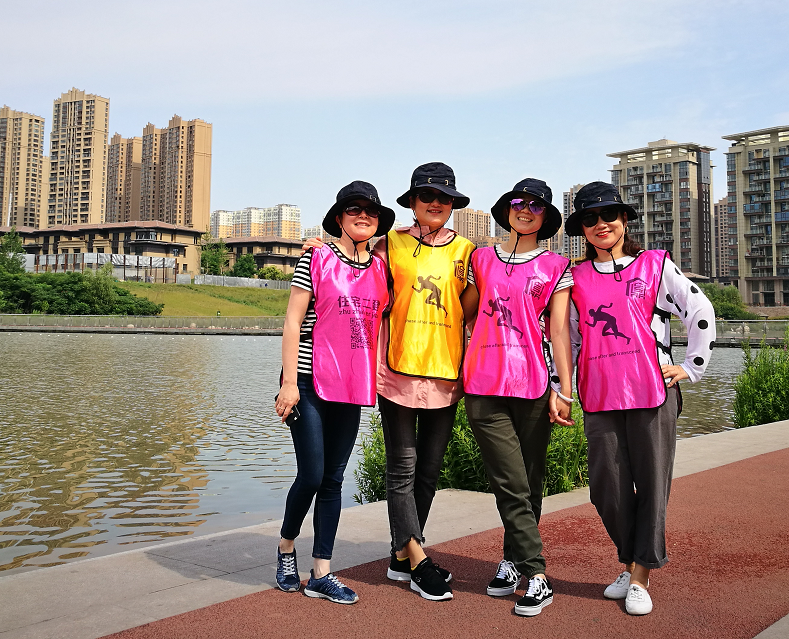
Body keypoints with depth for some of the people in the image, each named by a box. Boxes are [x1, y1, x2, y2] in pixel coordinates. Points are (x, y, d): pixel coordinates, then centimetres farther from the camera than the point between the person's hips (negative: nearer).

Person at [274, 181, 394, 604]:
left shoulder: (380, 269, 10)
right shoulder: (317, 258, -3)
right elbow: (293, 321, -6)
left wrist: (378, 380, 8)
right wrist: (289, 382, -11)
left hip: (352, 386, 5)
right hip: (311, 382, -4)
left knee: (333, 479, 7)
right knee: (311, 475, -4)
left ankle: (321, 574, 16)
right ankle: (286, 546, 25)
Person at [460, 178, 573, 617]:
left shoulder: (556, 267, 7)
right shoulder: (481, 259, 12)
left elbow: (559, 330, 2)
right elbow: (467, 314, 20)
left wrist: (564, 390, -3)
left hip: (533, 384, 0)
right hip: (483, 386, 1)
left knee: (529, 483, 6)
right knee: (512, 485, -3)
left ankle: (513, 560, 21)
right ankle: (537, 576, 4)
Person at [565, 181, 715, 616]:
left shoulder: (655, 266, 5)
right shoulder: (576, 279, 12)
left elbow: (701, 312, 6)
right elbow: (565, 338, 17)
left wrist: (692, 367, 2)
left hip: (653, 392, -2)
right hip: (599, 399, 2)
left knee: (651, 484, 1)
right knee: (607, 488, 3)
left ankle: (640, 578, 13)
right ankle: (630, 564, 25)